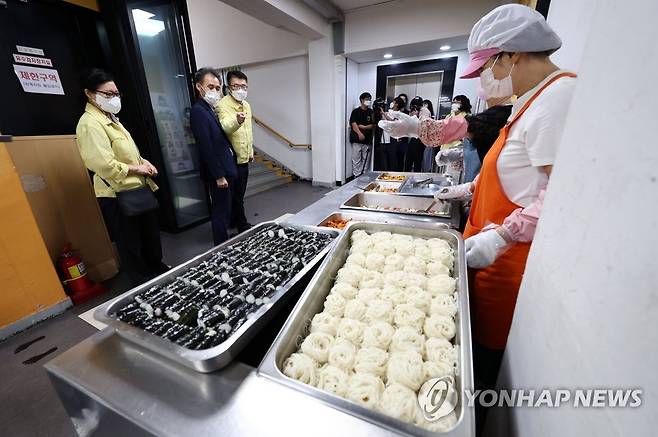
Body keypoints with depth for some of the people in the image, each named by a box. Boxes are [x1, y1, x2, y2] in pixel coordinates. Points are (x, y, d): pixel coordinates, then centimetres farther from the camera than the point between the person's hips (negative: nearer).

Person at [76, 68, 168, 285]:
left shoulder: (109, 118, 13)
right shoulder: (90, 124, -17)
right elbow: (105, 165, -26)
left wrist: (143, 161, 3)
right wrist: (137, 168, -14)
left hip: (137, 188, 10)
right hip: (118, 195, -9)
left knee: (150, 235, 23)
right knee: (130, 245, 8)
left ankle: (157, 268, 43)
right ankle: (142, 284, 25)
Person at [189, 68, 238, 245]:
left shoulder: (210, 109, 14)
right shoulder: (198, 111, -14)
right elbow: (206, 148, -20)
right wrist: (219, 176, -21)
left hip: (224, 169, 9)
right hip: (217, 173, -9)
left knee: (224, 209, 18)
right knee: (220, 212, 1)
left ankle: (225, 242, 34)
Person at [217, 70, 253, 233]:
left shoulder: (246, 105, 10)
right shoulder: (223, 105, -15)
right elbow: (225, 127, -35)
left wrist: (251, 151, 23)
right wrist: (237, 121, -56)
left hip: (244, 157, 8)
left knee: (239, 193, 18)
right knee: (236, 194, 2)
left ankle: (234, 221, 34)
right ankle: (242, 225, 18)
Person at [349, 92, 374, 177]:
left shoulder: (371, 112, 13)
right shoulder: (356, 111, 5)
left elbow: (373, 125, 7)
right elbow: (353, 124, -5)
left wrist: (364, 127, -9)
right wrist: (360, 134, -17)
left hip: (367, 140, 3)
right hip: (357, 139, -3)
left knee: (366, 160, 3)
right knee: (356, 159, -3)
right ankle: (356, 176, 3)